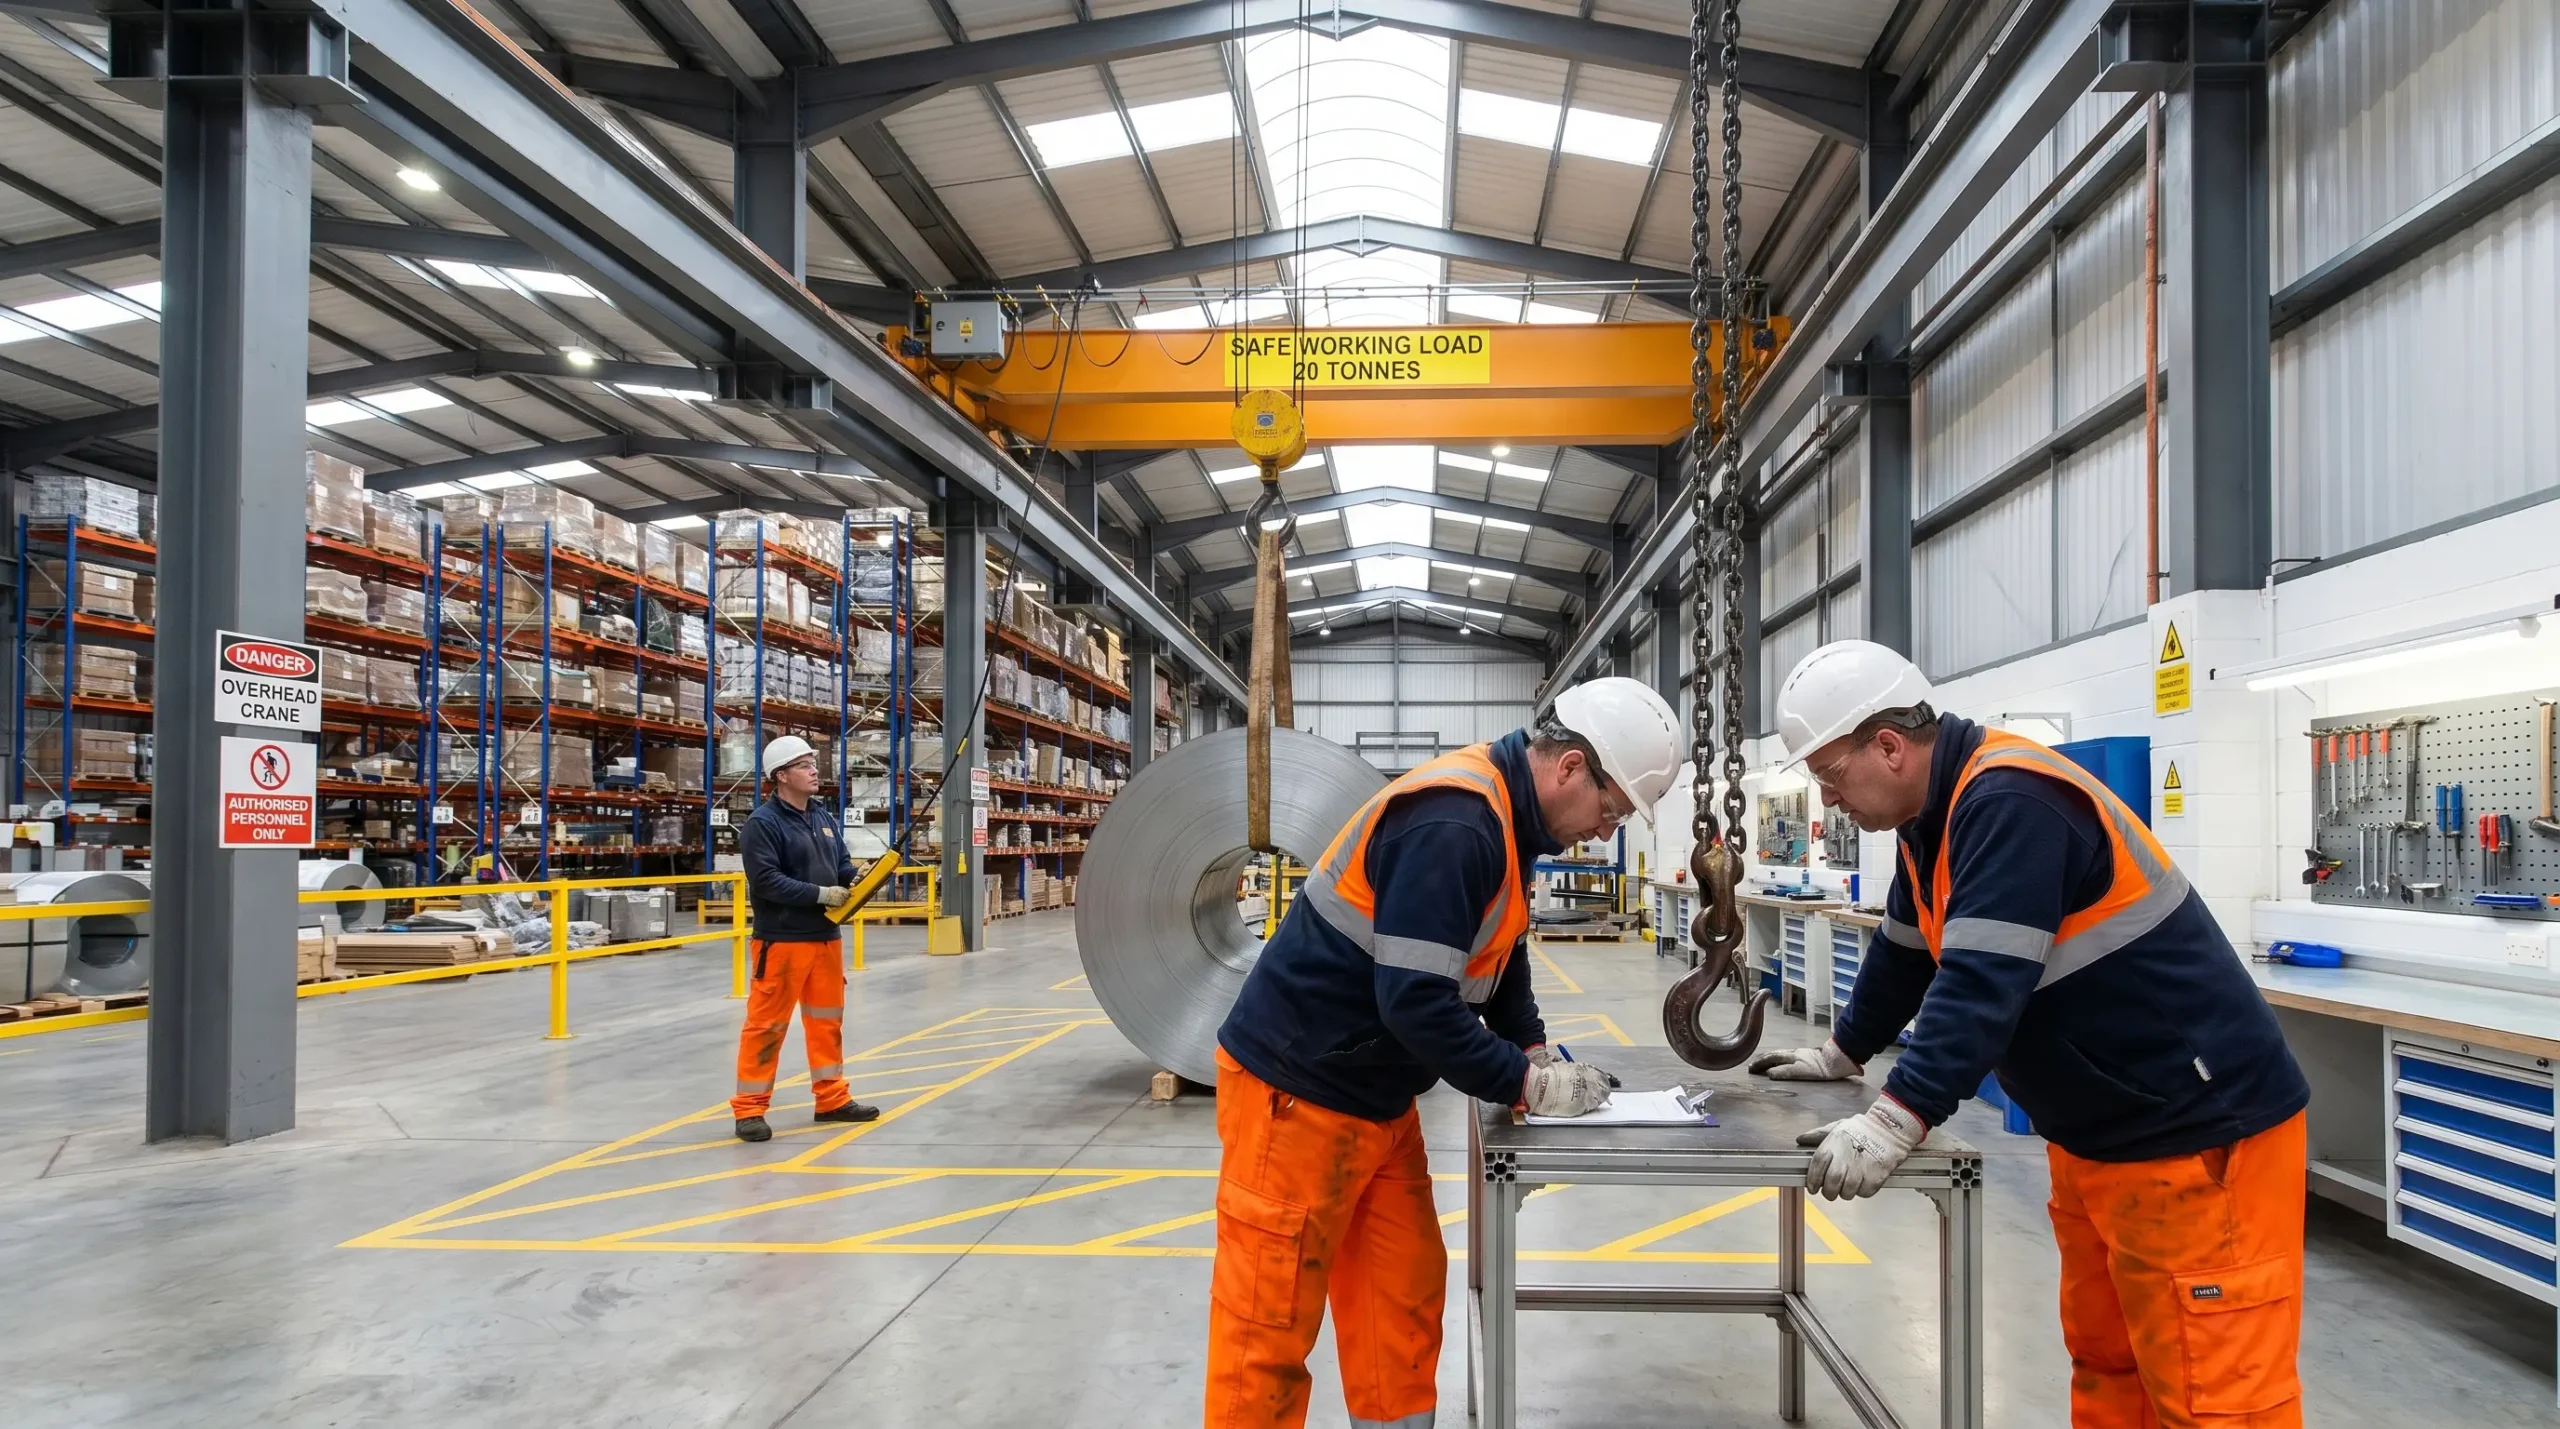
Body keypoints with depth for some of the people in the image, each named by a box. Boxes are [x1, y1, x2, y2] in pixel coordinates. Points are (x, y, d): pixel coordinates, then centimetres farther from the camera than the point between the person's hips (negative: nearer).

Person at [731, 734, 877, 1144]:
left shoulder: (823, 816, 11)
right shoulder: (762, 822, -12)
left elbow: (843, 864, 16)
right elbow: (766, 881, -21)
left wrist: (855, 886, -7)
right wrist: (820, 895, -21)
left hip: (826, 936, 8)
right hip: (782, 940, -8)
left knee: (828, 1018, 14)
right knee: (767, 1023, -3)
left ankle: (832, 1098, 25)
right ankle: (749, 1108, 6)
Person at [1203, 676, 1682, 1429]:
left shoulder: (1500, 813, 7)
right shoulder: (1452, 824, -25)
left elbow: (1496, 950, 20)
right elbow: (1416, 1000, -29)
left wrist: (1533, 1048, 7)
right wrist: (1526, 1084, -17)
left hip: (1375, 1096, 10)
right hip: (1298, 1091, -10)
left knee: (1403, 1291, 12)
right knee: (1270, 1325, 1)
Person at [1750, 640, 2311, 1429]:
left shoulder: (2009, 801, -23)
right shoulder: (1937, 811, 7)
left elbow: (1984, 983, -31)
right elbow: (1904, 953, 20)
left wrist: (1893, 1123, -32)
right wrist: (1841, 1054, 28)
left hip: (2199, 1128, -10)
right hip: (2101, 1130, 10)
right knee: (2103, 1358, 16)